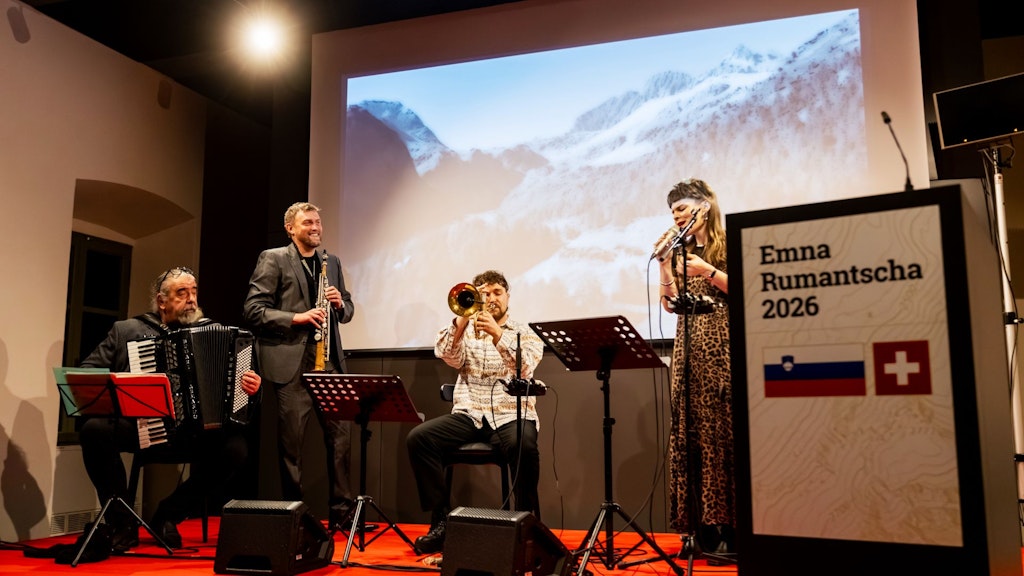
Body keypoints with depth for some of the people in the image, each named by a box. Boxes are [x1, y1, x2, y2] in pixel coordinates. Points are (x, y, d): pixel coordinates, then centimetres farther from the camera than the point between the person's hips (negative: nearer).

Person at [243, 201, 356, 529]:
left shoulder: (332, 262, 16)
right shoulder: (273, 259, 1)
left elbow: (347, 310, 20)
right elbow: (254, 309, -8)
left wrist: (340, 303, -3)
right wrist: (297, 317, -18)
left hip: (329, 361, 4)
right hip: (291, 362, -4)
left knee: (341, 434, 2)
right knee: (291, 442, 3)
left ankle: (342, 511, 12)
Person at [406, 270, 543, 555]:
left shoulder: (524, 332, 9)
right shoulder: (467, 330, 15)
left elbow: (525, 366, -11)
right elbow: (448, 356, -5)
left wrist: (497, 333, -22)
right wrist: (463, 316, -14)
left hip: (512, 415, -2)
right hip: (469, 415, 3)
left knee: (523, 446, -36)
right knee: (418, 438, -21)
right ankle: (441, 521, -10)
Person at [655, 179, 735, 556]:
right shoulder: (680, 252, 16)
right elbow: (671, 304, 8)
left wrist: (708, 270, -14)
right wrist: (663, 263, -2)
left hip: (723, 347, -6)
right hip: (689, 350, 6)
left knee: (725, 432, -6)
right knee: (692, 434, 3)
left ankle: (731, 527, 0)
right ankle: (704, 527, 8)